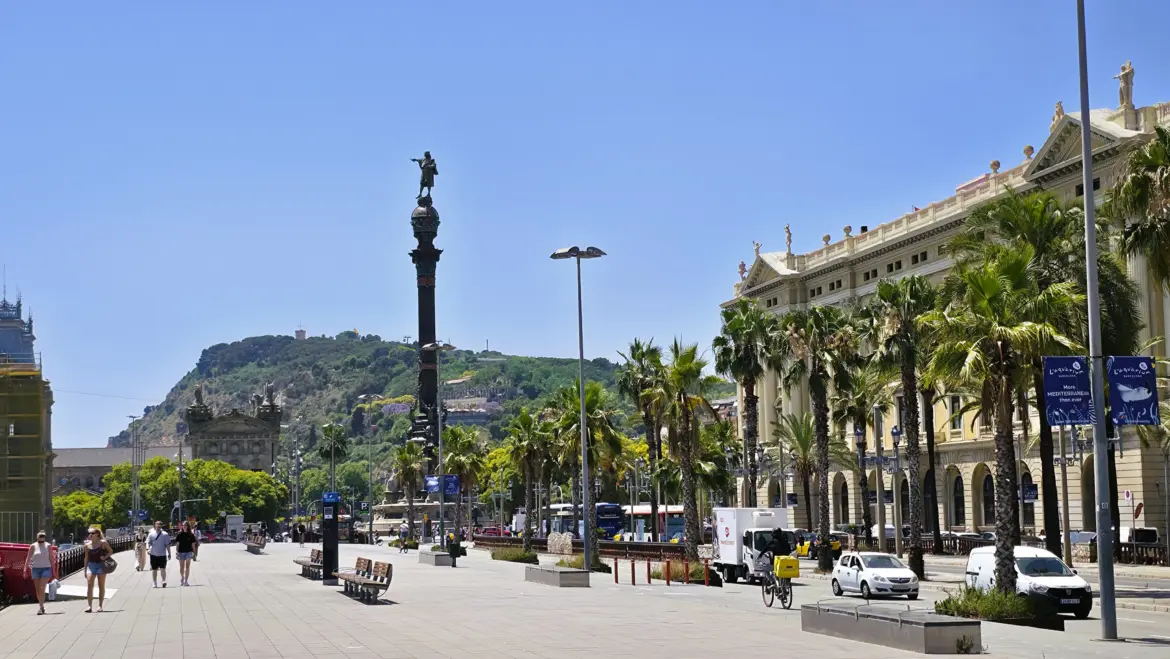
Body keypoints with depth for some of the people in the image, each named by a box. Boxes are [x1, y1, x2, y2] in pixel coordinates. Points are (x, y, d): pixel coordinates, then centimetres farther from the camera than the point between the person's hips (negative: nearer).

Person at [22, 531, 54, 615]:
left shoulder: (48, 546, 3)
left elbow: (51, 558, 5)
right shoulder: (33, 546, 3)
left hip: (46, 568, -2)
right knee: (38, 590, 6)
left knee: (42, 588, -16)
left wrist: (53, 571, 3)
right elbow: (28, 558, 1)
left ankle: (41, 607, -17)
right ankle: (42, 607, 17)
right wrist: (25, 569, -7)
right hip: (35, 569, 2)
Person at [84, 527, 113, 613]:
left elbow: (111, 551, 4)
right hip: (91, 565, 2)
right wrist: (85, 569, 9)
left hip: (100, 565, -2)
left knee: (101, 586, 5)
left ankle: (100, 605, 14)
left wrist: (105, 557, -14)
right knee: (89, 585, -12)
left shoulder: (103, 543, -4)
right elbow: (86, 558, 9)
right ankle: (90, 606, -11)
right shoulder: (87, 545, 3)